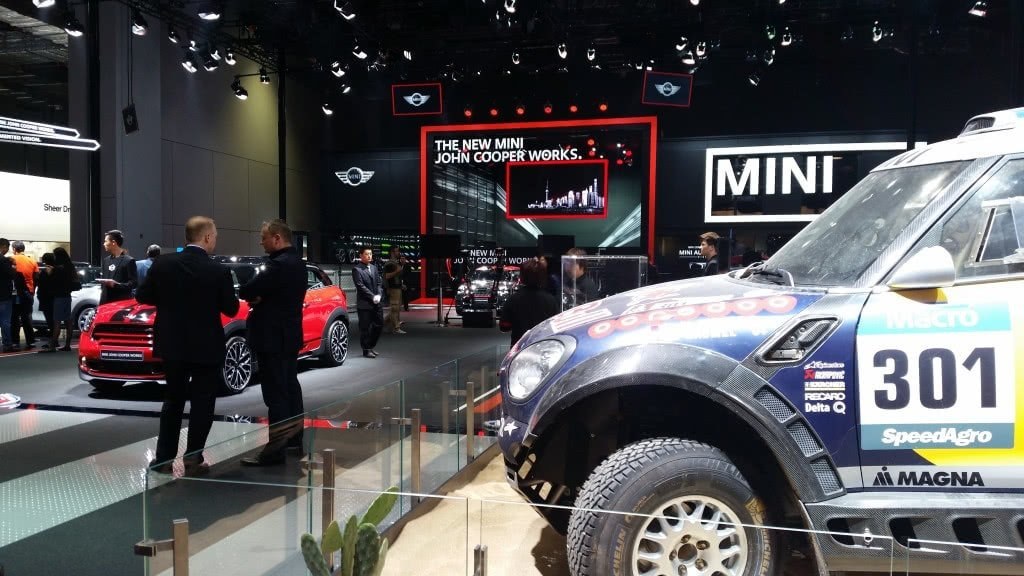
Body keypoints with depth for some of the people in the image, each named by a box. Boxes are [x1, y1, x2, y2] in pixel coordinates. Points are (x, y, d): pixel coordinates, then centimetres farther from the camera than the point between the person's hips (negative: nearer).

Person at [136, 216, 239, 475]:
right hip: (206, 347, -4)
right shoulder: (219, 271, -15)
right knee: (202, 403, 8)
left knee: (173, 400, 18)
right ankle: (193, 459, 10)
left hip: (173, 344, 4)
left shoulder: (163, 264, -6)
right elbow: (231, 309, -7)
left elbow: (143, 296, 3)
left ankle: (164, 458, 20)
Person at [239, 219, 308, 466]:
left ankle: (275, 450, -2)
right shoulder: (296, 262, 11)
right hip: (289, 335, 10)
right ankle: (295, 438, 27)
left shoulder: (279, 265, -21)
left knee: (275, 394, -6)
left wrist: (254, 295, -1)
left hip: (273, 338, -10)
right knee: (290, 388, 17)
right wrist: (260, 298, -5)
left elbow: (245, 291, -21)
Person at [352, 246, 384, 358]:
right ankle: (366, 350, 11)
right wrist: (372, 297, -16)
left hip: (376, 302, 7)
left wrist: (378, 295, -4)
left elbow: (379, 283, 13)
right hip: (364, 304, -7)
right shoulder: (357, 269, -8)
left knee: (379, 324, 10)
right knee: (365, 328, 0)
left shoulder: (374, 267, 14)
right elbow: (360, 286, -14)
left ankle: (371, 346, 25)